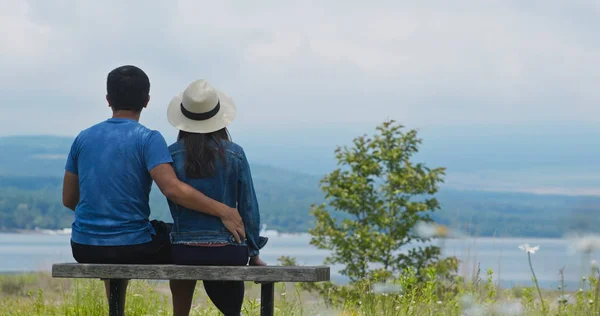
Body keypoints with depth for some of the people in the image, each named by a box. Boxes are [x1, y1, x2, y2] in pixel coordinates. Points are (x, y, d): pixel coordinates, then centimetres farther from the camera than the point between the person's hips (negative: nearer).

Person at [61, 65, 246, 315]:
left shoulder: (83, 138, 5)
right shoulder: (148, 139, -10)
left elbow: (68, 198, 11)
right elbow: (173, 189, -23)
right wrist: (222, 211, -17)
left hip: (84, 248, 5)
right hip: (133, 247, -4)